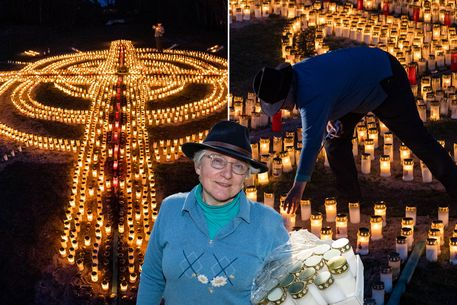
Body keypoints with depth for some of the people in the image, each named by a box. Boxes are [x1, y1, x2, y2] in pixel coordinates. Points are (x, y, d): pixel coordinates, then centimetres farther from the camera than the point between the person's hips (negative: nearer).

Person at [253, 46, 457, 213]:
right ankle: (350, 196, 11)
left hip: (386, 81, -10)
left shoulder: (312, 96, -39)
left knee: (415, 137, -5)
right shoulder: (295, 72, -10)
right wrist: (329, 117, -5)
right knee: (335, 138, 3)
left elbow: (311, 142, -38)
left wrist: (298, 188, -33)